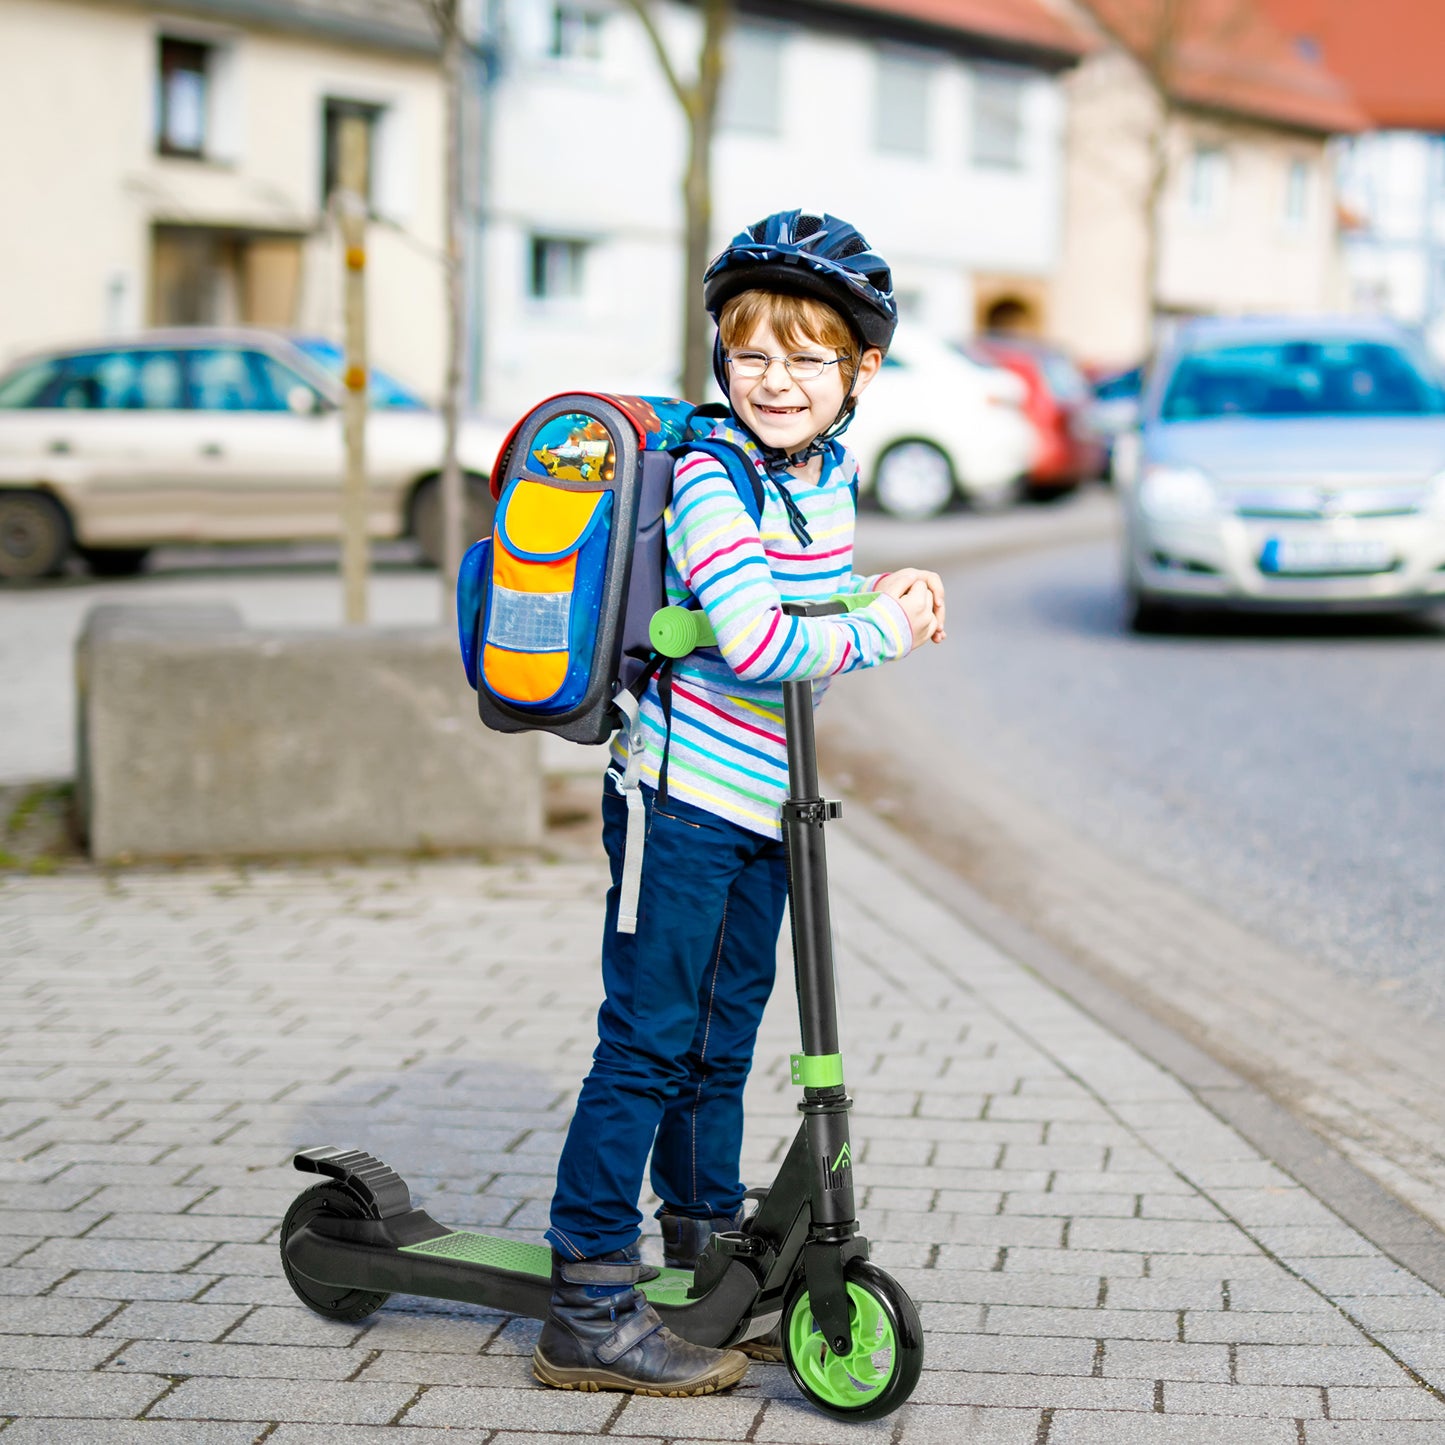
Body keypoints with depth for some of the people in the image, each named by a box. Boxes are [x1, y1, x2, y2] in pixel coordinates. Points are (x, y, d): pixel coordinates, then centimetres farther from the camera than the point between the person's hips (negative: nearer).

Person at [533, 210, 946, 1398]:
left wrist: (886, 590, 5)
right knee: (648, 1043, -6)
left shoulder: (830, 470, 8)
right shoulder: (710, 480, -18)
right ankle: (590, 1309, 0)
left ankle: (709, 1250, 34)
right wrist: (880, 632, -16)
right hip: (684, 802, -8)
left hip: (764, 805, 8)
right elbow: (757, 643, -29)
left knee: (725, 1035, 19)